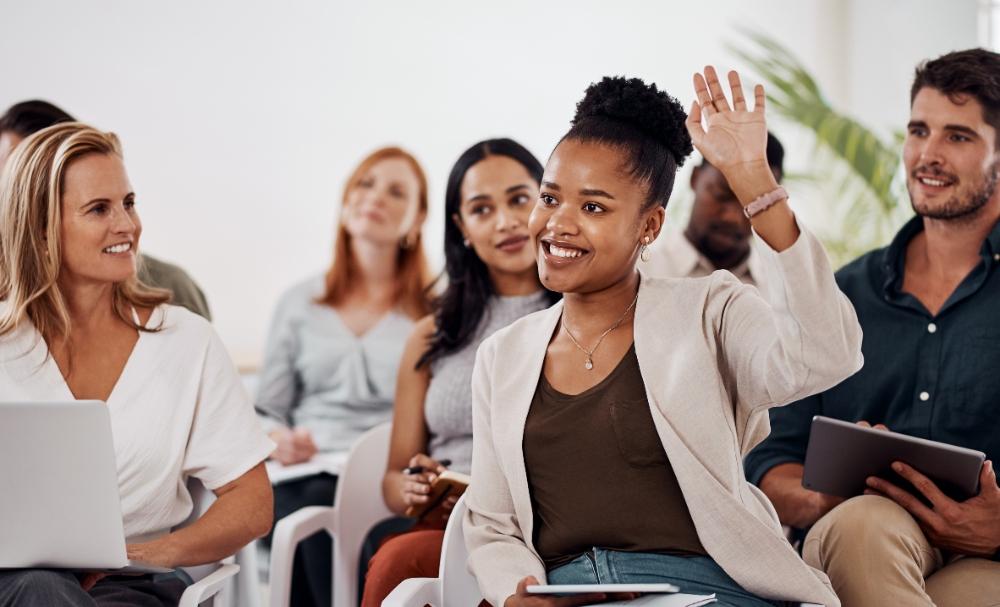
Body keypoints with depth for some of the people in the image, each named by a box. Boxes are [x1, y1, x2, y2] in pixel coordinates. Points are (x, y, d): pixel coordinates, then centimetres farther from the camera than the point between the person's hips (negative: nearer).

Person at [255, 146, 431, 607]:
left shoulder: (435, 311, 11)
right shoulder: (299, 303, 20)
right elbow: (266, 411, 19)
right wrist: (278, 440, -4)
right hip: (303, 479, 2)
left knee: (327, 505, -34)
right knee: (307, 509, -33)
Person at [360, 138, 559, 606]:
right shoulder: (431, 338, 22)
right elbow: (393, 479, 21)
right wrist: (411, 488, -5)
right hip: (445, 527, 3)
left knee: (399, 563, -34)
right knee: (395, 561, -35)